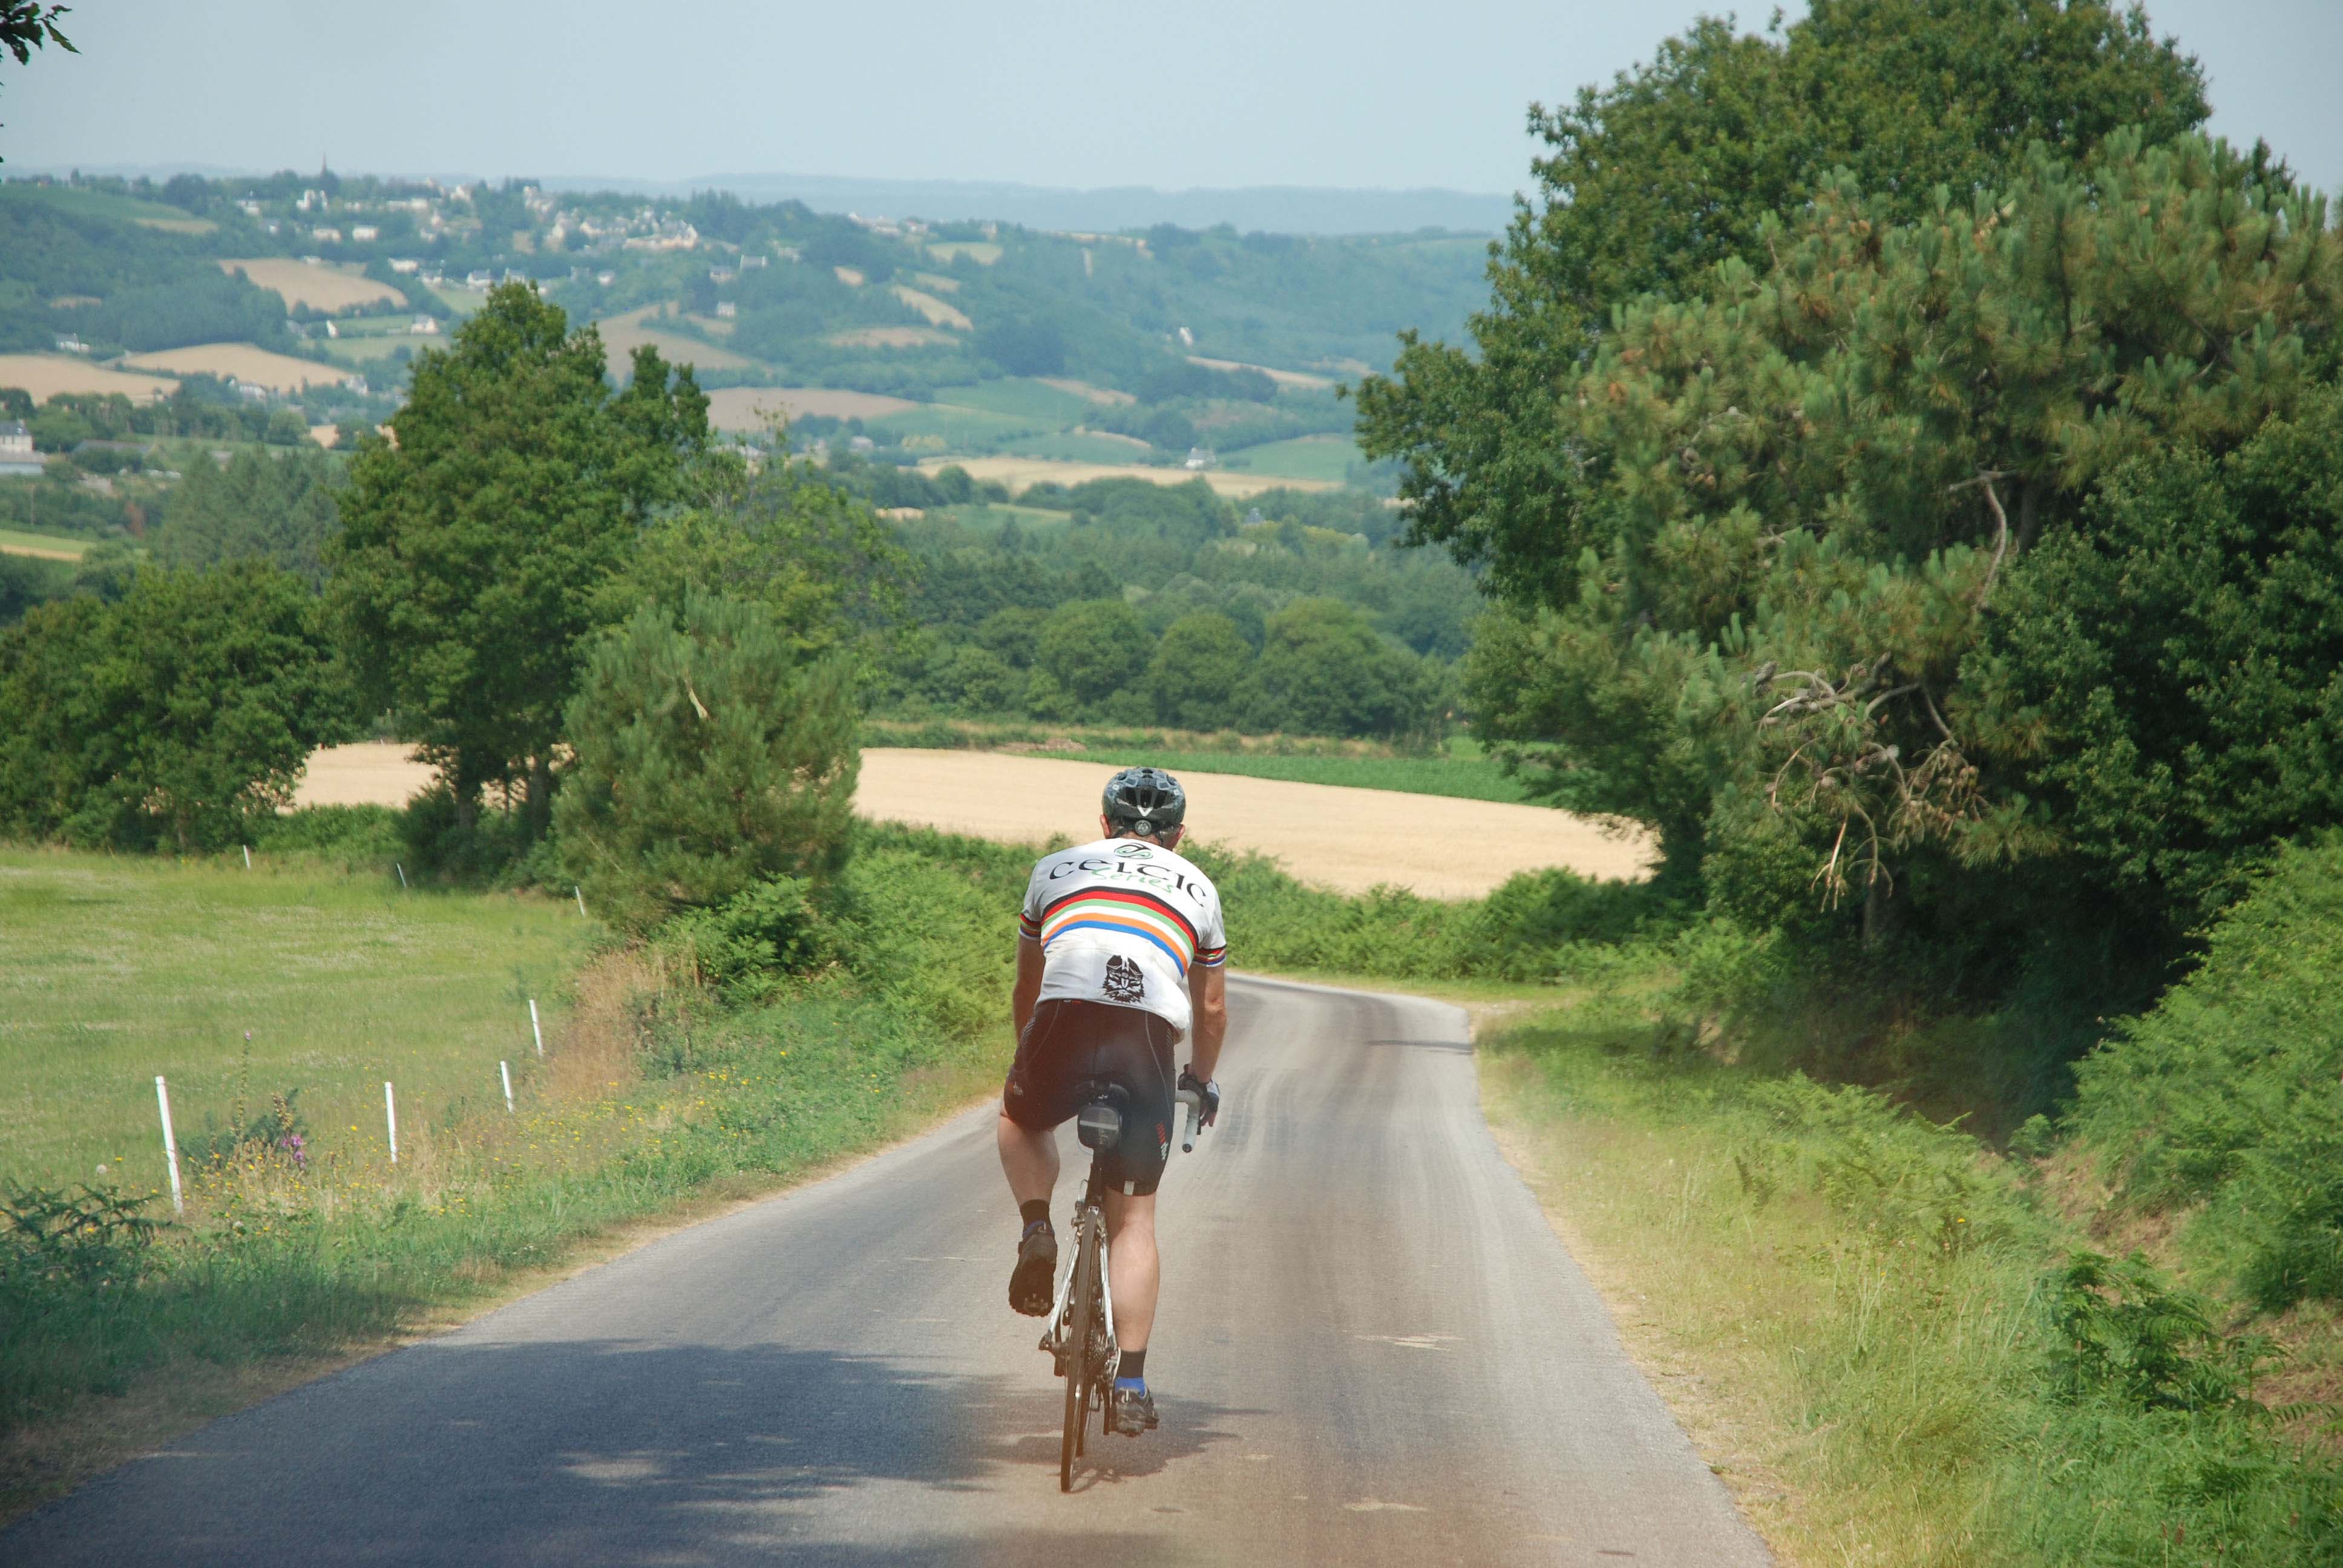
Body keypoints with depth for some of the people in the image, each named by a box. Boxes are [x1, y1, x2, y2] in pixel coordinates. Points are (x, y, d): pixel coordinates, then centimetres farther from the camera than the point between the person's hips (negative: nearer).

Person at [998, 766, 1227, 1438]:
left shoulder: (1056, 868, 27)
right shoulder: (1197, 887, 28)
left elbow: (1026, 987, 37)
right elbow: (1211, 1008, 36)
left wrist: (1029, 1062, 53)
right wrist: (1202, 1081, 53)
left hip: (1066, 1020, 0)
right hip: (1149, 1040, 0)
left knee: (1021, 1121, 34)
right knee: (1133, 1218, 11)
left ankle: (1037, 1232, 8)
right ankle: (1130, 1387, 4)